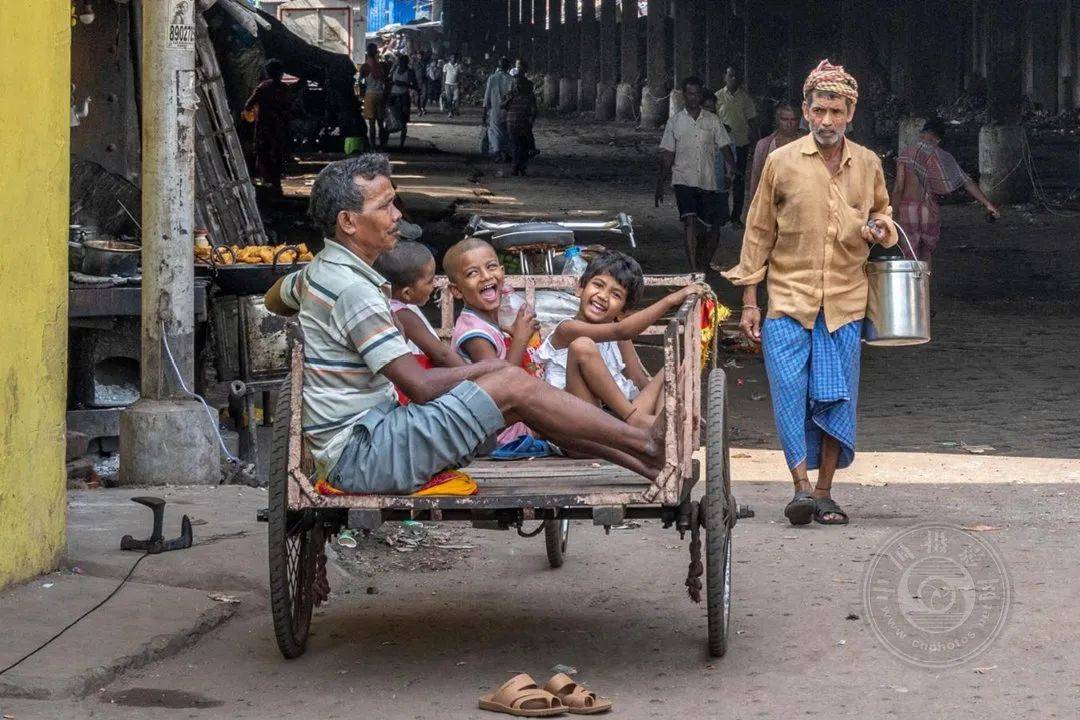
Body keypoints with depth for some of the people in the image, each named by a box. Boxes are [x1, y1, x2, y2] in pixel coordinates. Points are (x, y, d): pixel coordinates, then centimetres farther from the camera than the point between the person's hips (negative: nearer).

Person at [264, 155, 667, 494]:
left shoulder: (319, 271, 11)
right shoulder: (352, 289, -21)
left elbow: (274, 299, 36)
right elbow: (420, 385, -21)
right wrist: (486, 368, -5)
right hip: (359, 453, -10)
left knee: (524, 402, 7)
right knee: (513, 386, -15)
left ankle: (641, 462, 9)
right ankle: (646, 444, -5)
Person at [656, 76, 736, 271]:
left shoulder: (712, 120, 7)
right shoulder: (674, 121, 5)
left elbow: (724, 147, 6)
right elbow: (667, 155, 7)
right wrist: (660, 184, 3)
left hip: (708, 182, 2)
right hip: (684, 180, -2)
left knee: (713, 226, 3)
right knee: (690, 220, -20)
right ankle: (693, 269, -24)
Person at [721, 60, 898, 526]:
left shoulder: (868, 165, 7)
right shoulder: (781, 162, 0)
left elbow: (882, 213, 24)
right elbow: (759, 232, 4)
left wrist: (880, 229, -3)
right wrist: (749, 302, 2)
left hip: (844, 303, 2)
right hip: (788, 299, -2)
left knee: (837, 399, 3)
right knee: (790, 395, -10)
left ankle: (824, 492, 13)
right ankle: (801, 486, -8)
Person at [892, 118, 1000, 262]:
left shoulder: (906, 154, -2)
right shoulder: (941, 157, -2)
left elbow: (898, 187, -6)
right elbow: (965, 181, -5)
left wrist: (893, 215, 0)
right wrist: (987, 204, -4)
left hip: (907, 208, -1)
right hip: (930, 211, 1)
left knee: (910, 260, 2)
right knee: (925, 257, 17)